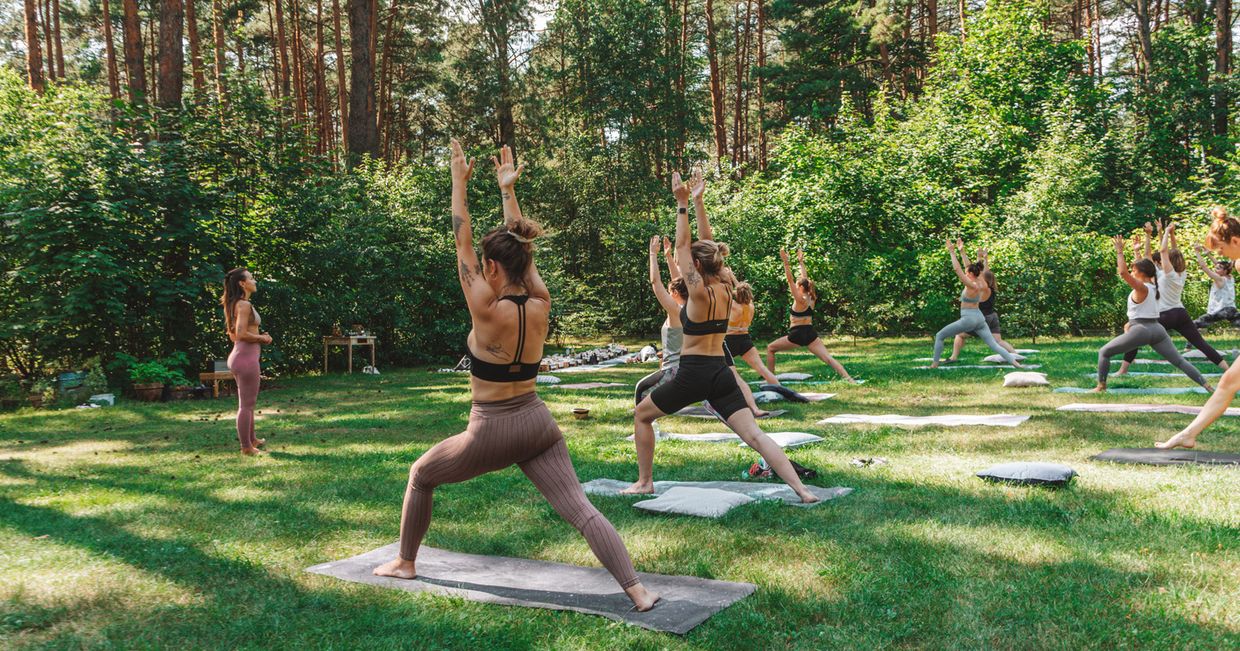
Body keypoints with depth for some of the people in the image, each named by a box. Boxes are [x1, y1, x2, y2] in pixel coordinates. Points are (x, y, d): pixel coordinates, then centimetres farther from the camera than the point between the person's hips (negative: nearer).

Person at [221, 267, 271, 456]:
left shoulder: (235, 305, 15)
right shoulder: (245, 305, -15)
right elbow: (241, 334, -23)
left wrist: (259, 337, 13)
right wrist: (261, 338, -9)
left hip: (239, 355, 10)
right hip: (246, 357, -10)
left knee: (247, 402, 22)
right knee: (247, 404, -1)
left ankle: (251, 439, 34)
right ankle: (246, 447, 6)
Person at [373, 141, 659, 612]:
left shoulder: (488, 311, -17)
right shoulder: (540, 305, -3)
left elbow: (462, 243, -10)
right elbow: (521, 249, 9)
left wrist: (459, 182, -2)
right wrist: (508, 190, 16)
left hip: (492, 431, -4)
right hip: (537, 423, 5)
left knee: (421, 475, 21)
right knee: (580, 508, -3)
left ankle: (405, 563, 34)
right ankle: (637, 590, -15)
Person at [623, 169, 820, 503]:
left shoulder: (698, 292, -12)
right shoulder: (725, 290, 5)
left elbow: (682, 246, -10)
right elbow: (707, 243, 11)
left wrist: (682, 204, -7)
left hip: (692, 374, -6)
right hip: (722, 373, 6)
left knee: (641, 415, 16)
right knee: (754, 435, -1)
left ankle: (645, 482, 20)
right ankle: (801, 489, -14)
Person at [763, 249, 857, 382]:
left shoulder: (800, 300, -10)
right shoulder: (811, 299, 8)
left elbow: (790, 279, -17)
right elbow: (805, 279, 20)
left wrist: (786, 262, -19)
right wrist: (801, 262, 26)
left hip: (797, 334, -6)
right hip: (810, 333, 6)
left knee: (770, 348, 12)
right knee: (827, 357, -5)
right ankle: (848, 378, -21)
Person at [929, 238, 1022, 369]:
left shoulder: (971, 285, -17)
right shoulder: (979, 283, 5)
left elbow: (957, 269, -19)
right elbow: (969, 266, 16)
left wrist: (952, 252, -15)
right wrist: (962, 251, 17)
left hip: (968, 319, -8)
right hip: (979, 318, 8)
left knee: (939, 336, 3)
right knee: (994, 344, 5)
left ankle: (934, 364, 1)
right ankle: (1015, 363, -6)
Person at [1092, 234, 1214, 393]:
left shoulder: (1141, 288, -9)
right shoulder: (1153, 286, 12)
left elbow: (1122, 272, -24)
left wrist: (1119, 251, -18)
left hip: (1140, 330, -8)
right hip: (1157, 329, 8)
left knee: (1104, 352, 2)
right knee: (1179, 360, 9)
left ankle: (1101, 386, 0)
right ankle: (1206, 385, 2)